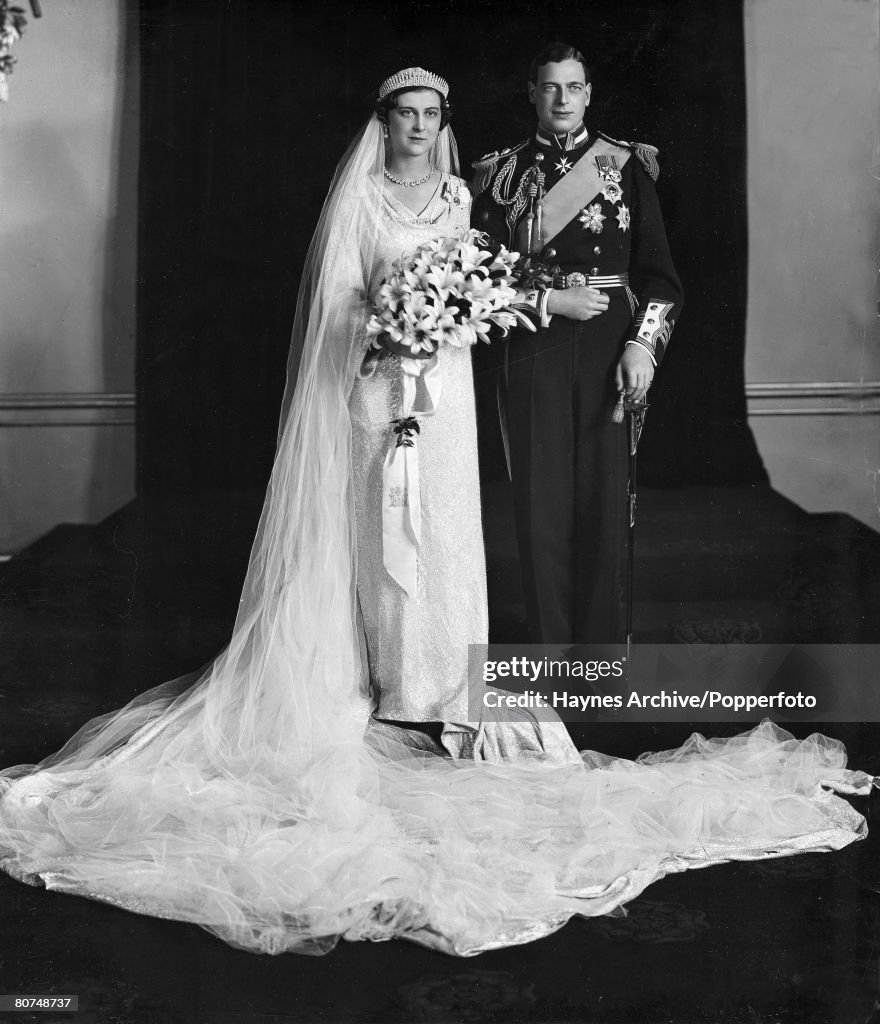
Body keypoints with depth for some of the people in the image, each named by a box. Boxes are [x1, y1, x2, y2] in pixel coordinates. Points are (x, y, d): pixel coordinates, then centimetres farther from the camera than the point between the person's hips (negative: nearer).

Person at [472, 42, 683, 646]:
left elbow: (658, 271, 6)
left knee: (606, 498, -1)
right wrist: (550, 300, -8)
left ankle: (603, 649, 9)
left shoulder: (627, 165, 9)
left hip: (611, 351, 0)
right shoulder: (503, 173, 10)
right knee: (542, 501, 1)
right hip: (534, 354, 1)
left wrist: (643, 345, -8)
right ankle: (551, 647, 11)